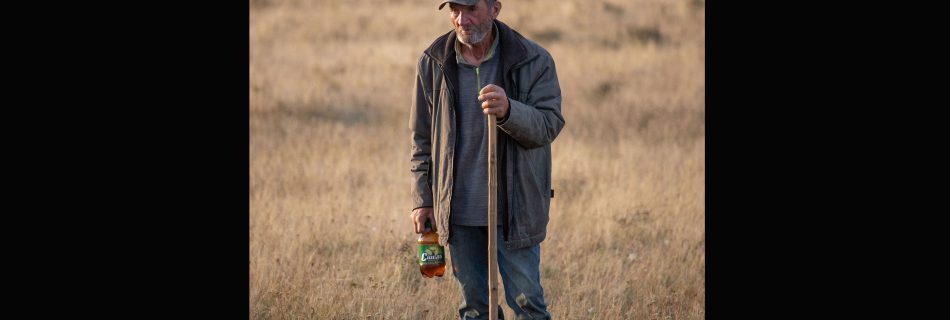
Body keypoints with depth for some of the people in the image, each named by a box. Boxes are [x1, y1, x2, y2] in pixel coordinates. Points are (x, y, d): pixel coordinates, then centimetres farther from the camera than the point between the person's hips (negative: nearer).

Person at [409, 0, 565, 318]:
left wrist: (509, 111, -31)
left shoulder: (533, 61, -6)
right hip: (459, 209, 3)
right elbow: (422, 138, 10)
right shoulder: (433, 63, 3)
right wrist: (422, 199, 6)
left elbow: (549, 125, -12)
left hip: (514, 208, -3)